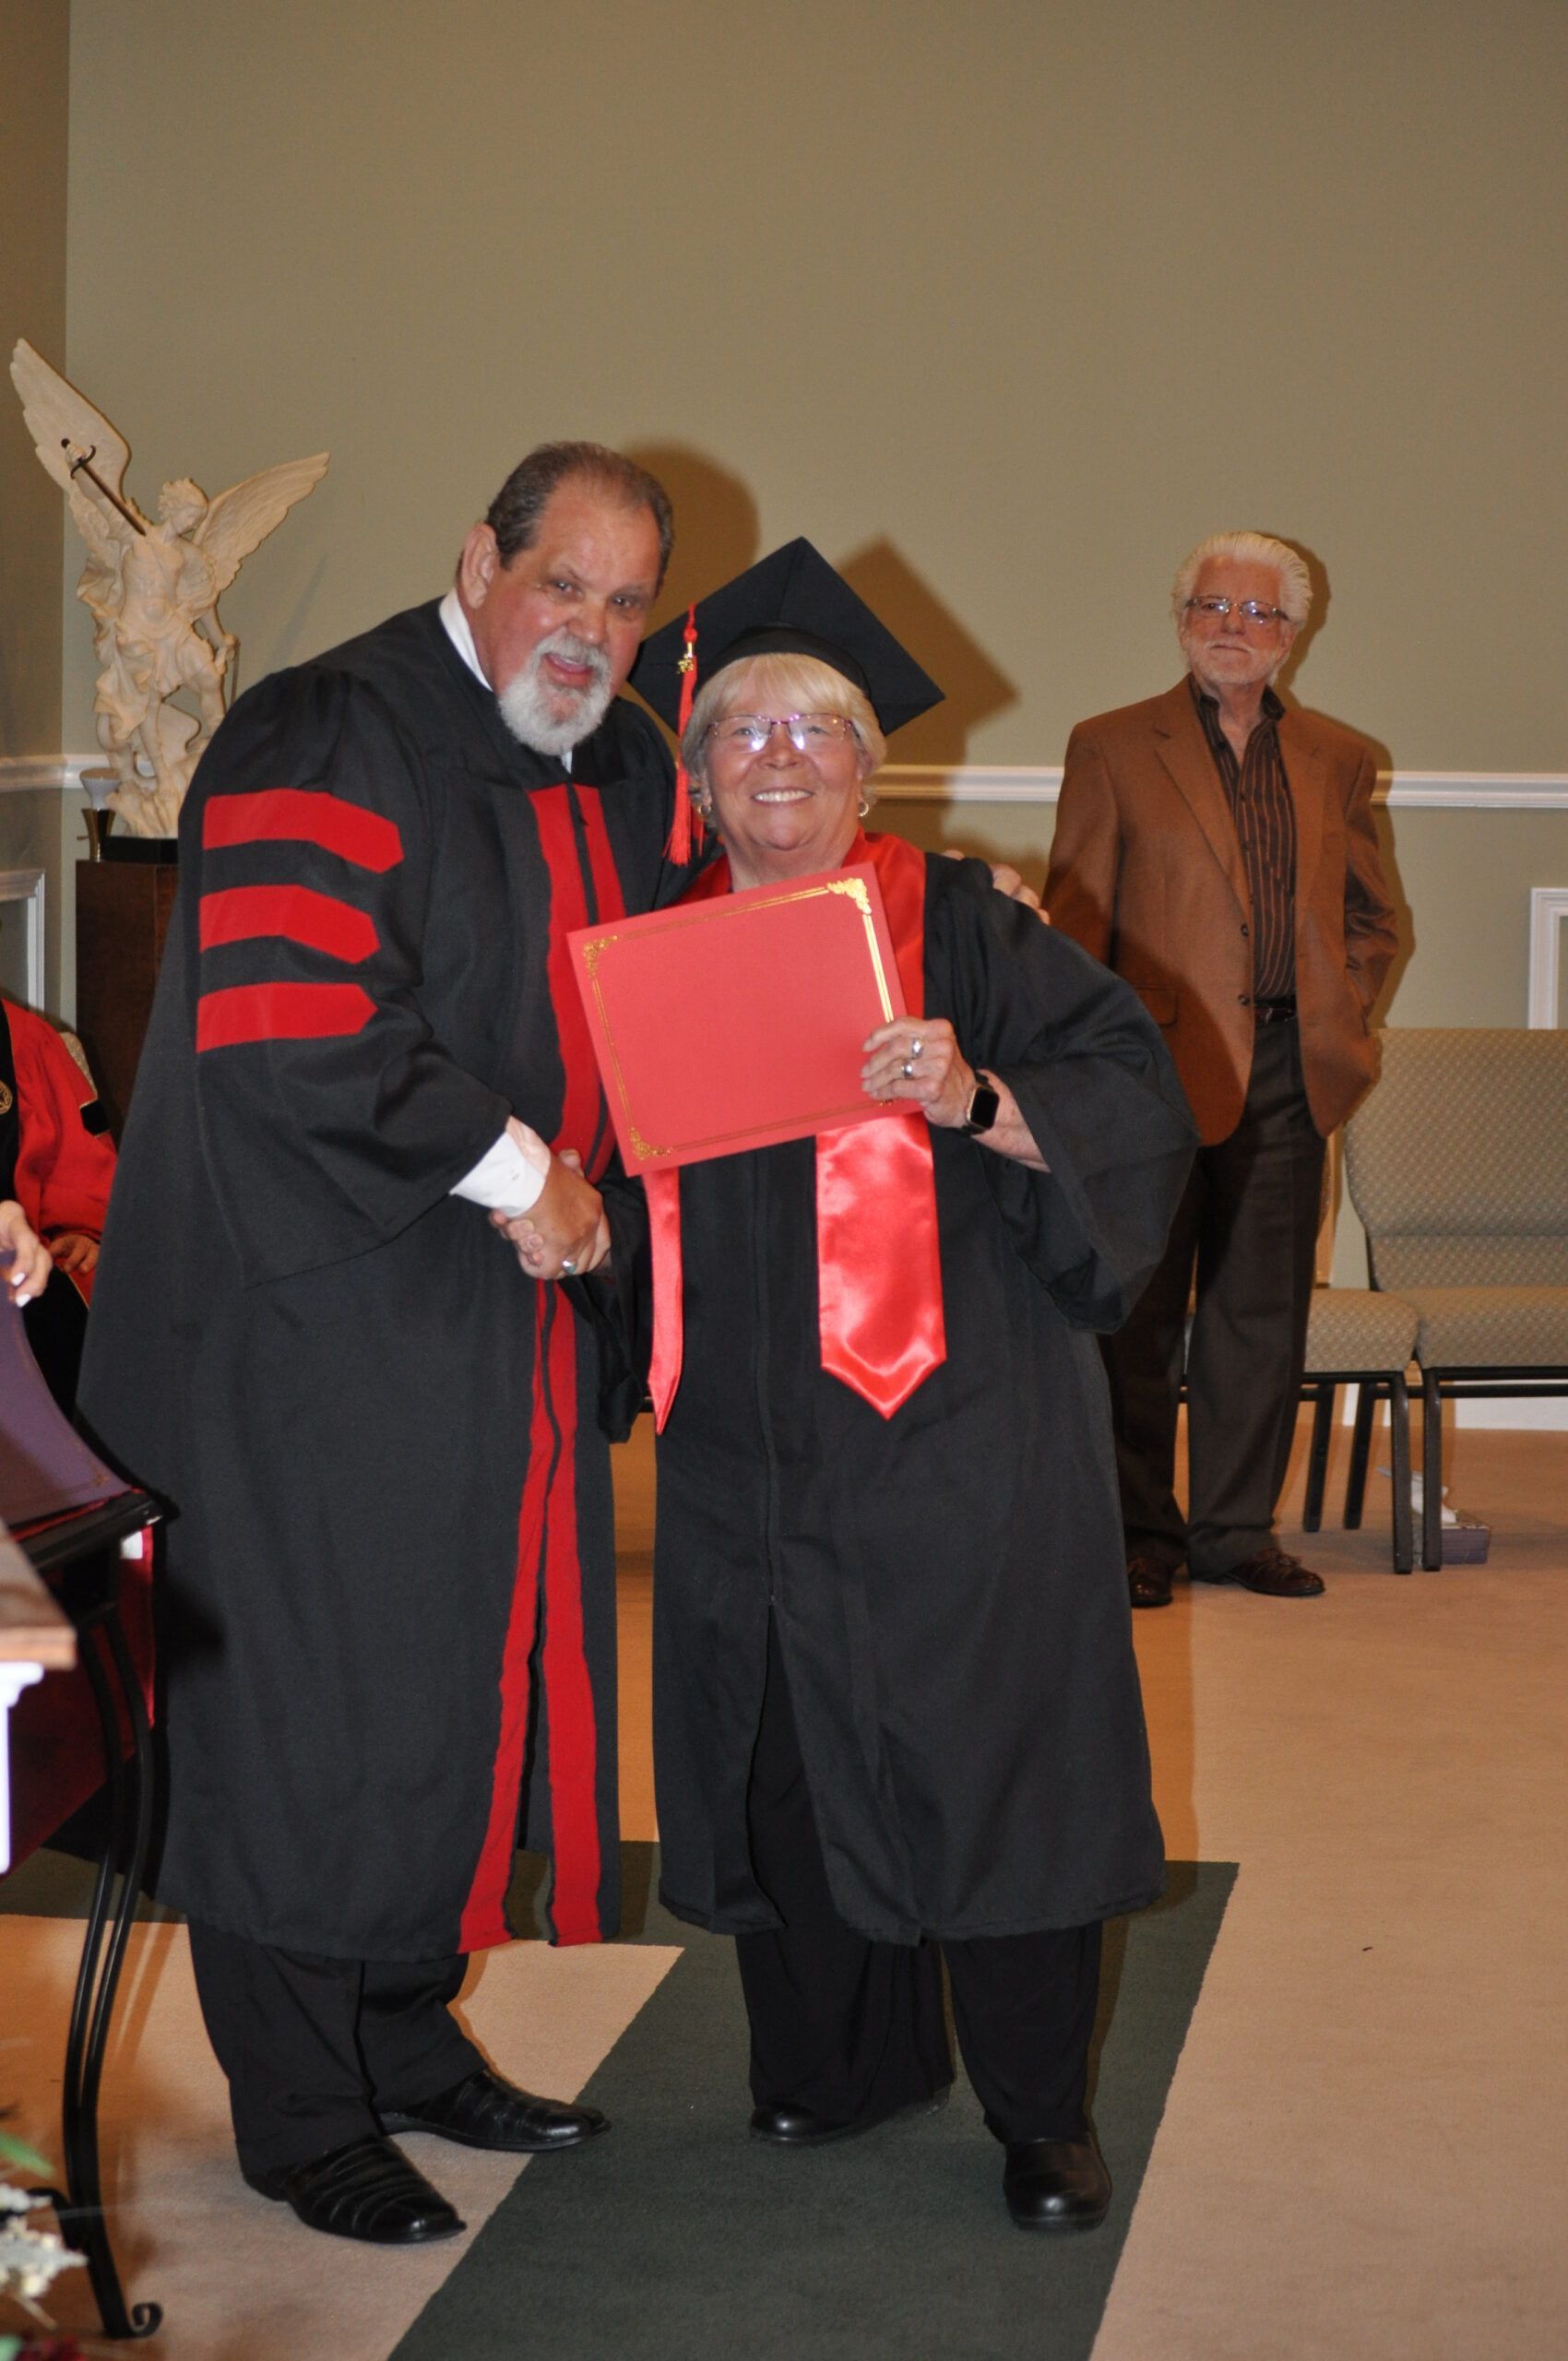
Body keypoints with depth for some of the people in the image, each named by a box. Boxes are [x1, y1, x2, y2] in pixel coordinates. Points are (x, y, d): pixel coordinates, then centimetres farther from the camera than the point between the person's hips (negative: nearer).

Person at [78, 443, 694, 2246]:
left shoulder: (626, 773, 11)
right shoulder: (329, 740, -14)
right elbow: (290, 1033, -24)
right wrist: (513, 1169, -17)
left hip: (509, 1316, 8)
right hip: (321, 1312, -8)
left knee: (462, 1685, 14)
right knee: (313, 1705, 0)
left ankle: (406, 2041, 30)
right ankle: (301, 2118, 14)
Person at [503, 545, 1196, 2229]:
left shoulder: (953, 927, -3)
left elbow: (1140, 1103, -11)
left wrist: (975, 1102, -25)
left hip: (952, 1441, -4)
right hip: (747, 1449, 4)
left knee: (983, 1759, 0)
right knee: (783, 1759, 9)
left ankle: (1041, 2111, 16)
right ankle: (844, 2062, 30)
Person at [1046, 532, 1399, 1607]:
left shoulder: (1338, 762, 13)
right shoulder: (1114, 747, 3)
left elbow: (1372, 919, 21)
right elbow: (1075, 922, 1)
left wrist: (1336, 1015, 6)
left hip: (1287, 1074, 3)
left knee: (1264, 1314, 7)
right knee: (1140, 1316, 2)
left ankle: (1238, 1528, 17)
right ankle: (1140, 1535, 11)